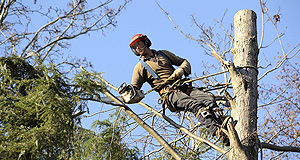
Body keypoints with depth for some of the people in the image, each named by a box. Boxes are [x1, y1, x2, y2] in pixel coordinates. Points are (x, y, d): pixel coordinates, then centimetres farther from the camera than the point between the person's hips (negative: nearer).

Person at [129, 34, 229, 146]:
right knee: (195, 105, -32)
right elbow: (134, 87, 7)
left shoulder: (163, 54, 26)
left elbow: (184, 62, 27)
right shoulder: (140, 67, 16)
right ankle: (218, 132, -47)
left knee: (209, 98, -23)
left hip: (183, 87, 5)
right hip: (169, 93, -5)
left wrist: (181, 70, 4)